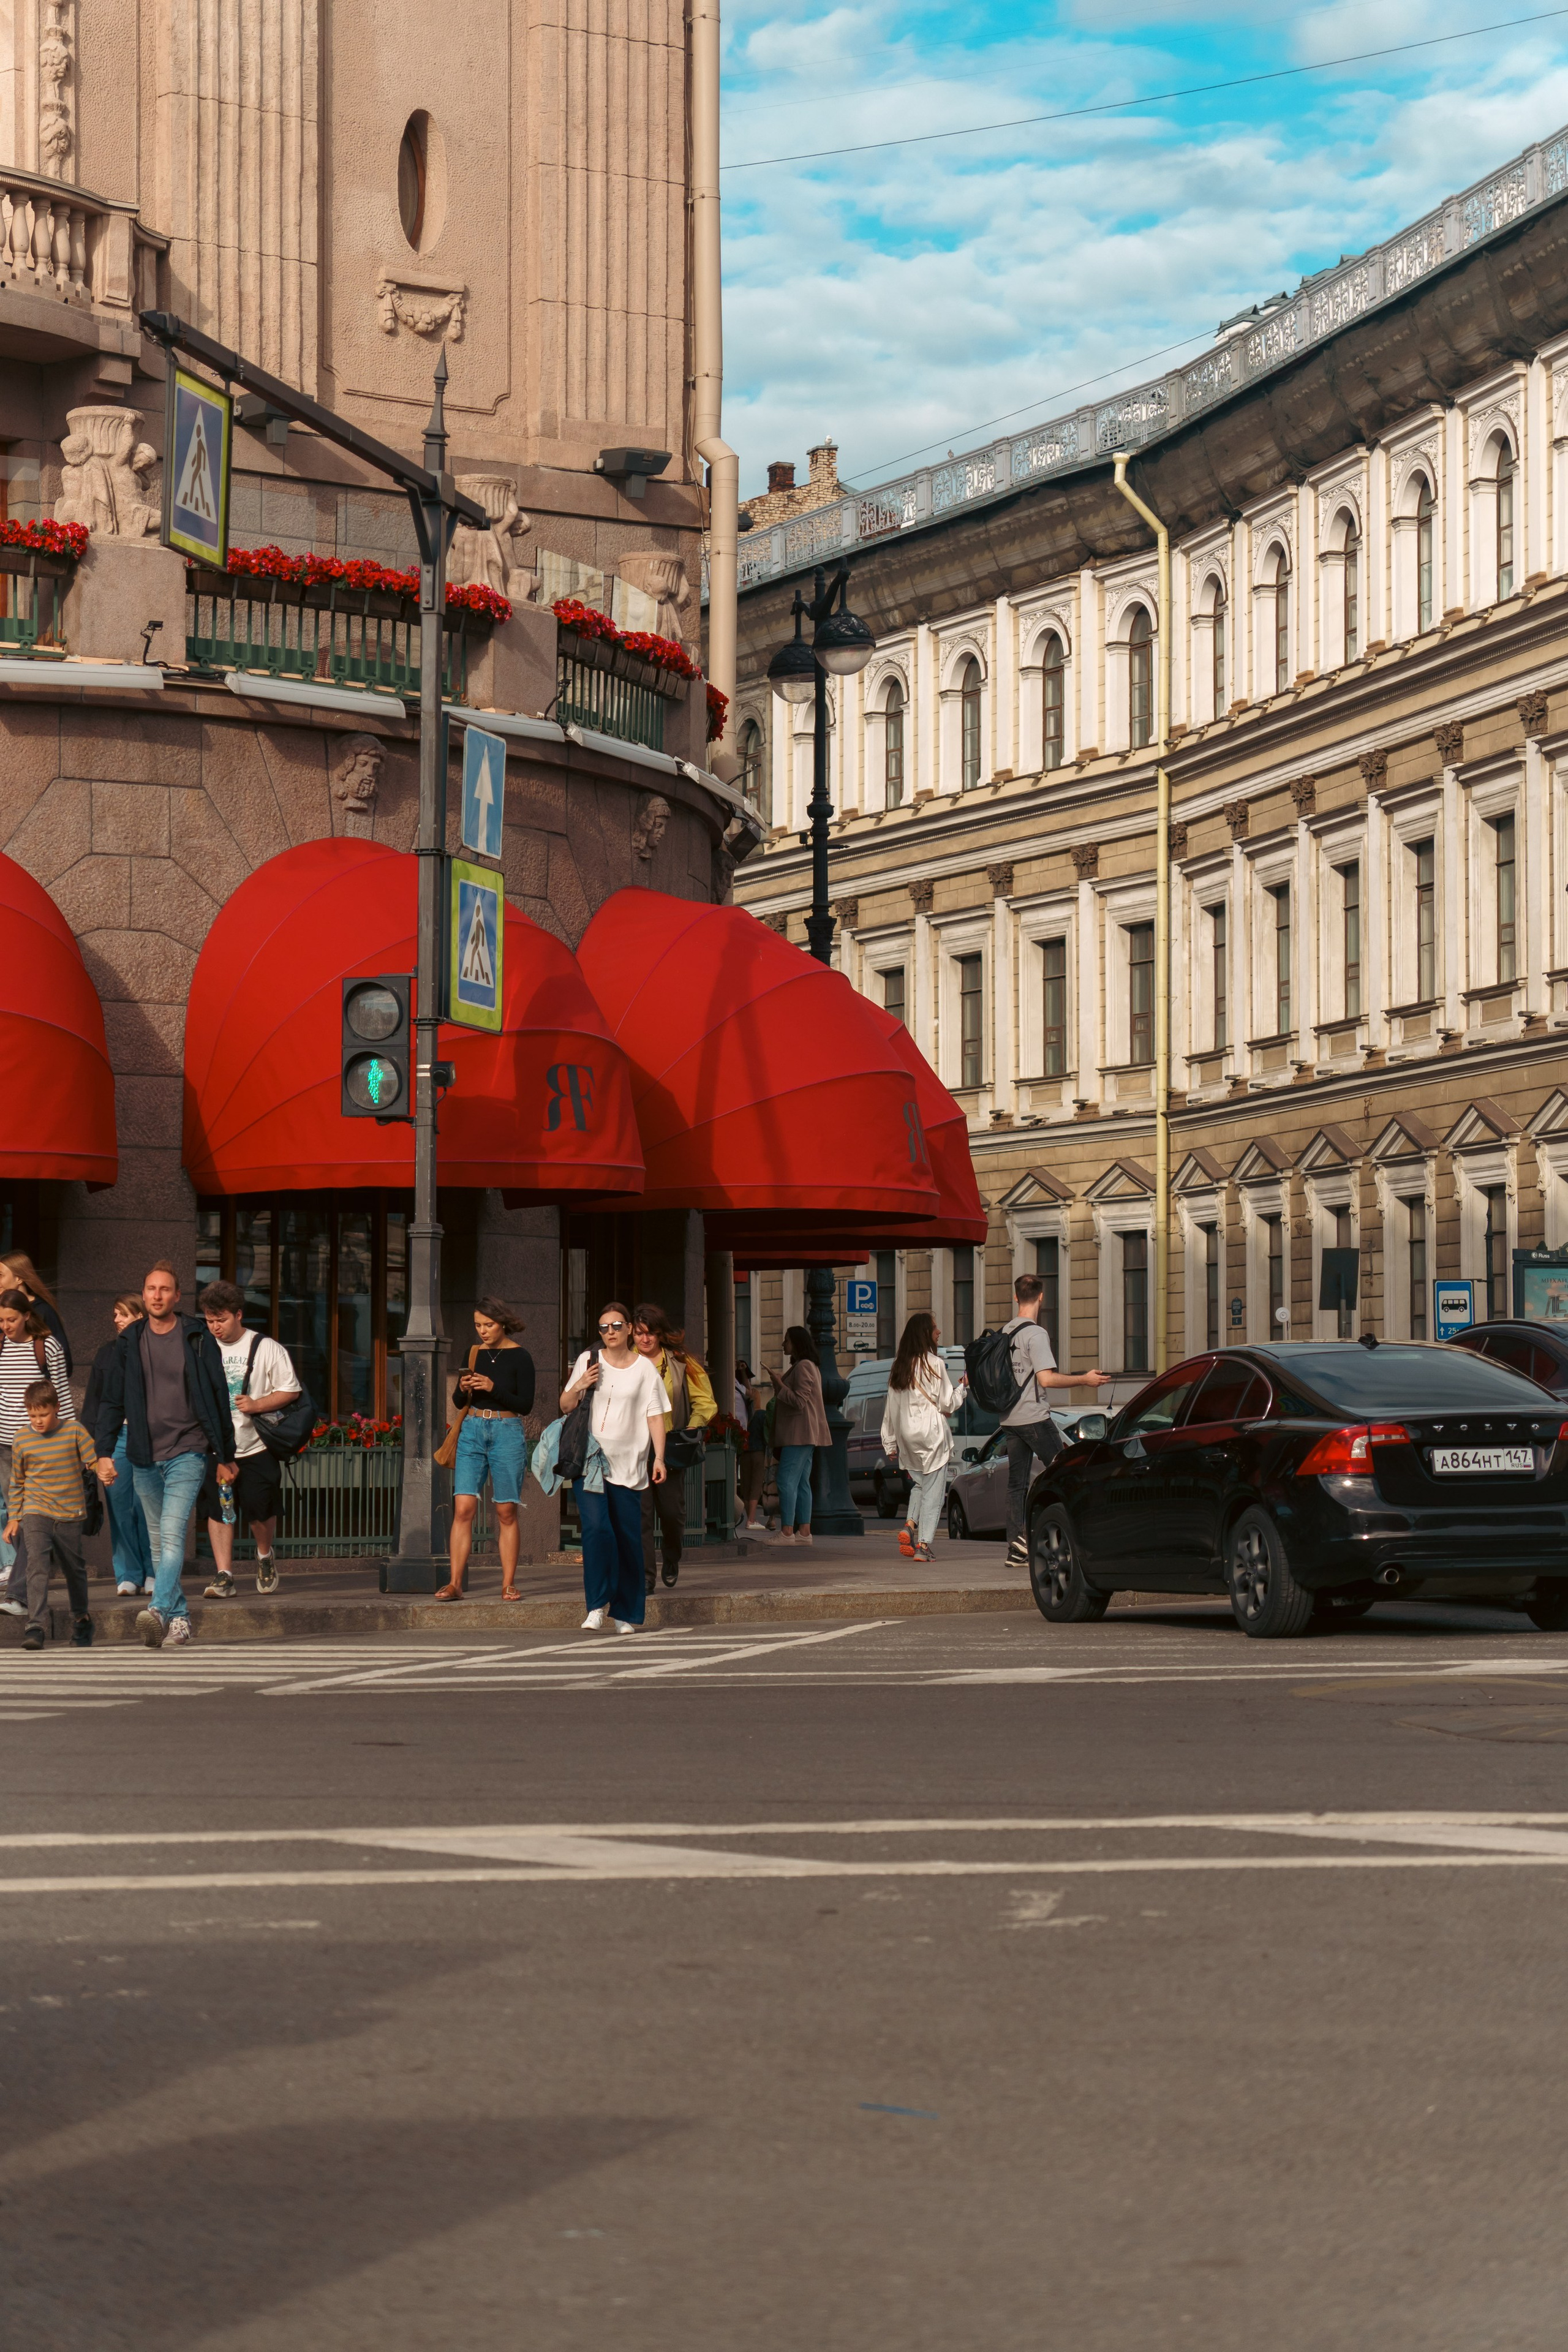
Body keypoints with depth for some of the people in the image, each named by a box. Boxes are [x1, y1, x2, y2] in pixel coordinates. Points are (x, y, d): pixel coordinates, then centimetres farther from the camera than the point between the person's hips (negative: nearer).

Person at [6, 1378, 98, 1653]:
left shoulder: (74, 1431, -2)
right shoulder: (22, 1439, 2)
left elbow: (93, 1459, -4)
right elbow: (17, 1482, 11)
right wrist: (13, 1518, 11)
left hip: (70, 1513, 0)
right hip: (36, 1513, 0)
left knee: (74, 1568, 14)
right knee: (37, 1564, -18)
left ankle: (81, 1617, 36)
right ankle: (36, 1626, -24)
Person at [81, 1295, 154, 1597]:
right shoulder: (107, 1352, 14)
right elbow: (93, 1399, 17)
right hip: (114, 1436, 3)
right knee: (119, 1506, 0)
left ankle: (153, 1573, 6)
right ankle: (128, 1575, 7)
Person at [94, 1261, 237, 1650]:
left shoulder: (197, 1338, -1)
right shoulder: (129, 1342, 8)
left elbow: (219, 1397, 4)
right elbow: (112, 1400, 11)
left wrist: (226, 1456, 5)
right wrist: (105, 1452, 1)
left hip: (187, 1453, -4)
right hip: (144, 1457, 4)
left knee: (172, 1535, -18)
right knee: (158, 1542, 9)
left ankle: (159, 1612, -31)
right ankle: (179, 1617, 17)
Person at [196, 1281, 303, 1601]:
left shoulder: (266, 1348, -3)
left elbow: (290, 1391, -1)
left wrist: (257, 1404, -15)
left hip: (256, 1446, -2)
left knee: (261, 1511, 1)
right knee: (217, 1511, -3)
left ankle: (265, 1557, 30)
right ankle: (224, 1576, 0)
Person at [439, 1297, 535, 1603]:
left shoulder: (519, 1357, -3)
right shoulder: (474, 1354, 10)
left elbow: (526, 1405, -7)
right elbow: (459, 1403, 16)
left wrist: (493, 1388, -17)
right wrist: (464, 1389, -7)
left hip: (507, 1433, -3)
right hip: (472, 1431, 3)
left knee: (506, 1512, 0)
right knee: (463, 1508, -7)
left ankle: (508, 1584, 7)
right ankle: (455, 1583, -9)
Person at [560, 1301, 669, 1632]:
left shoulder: (644, 1369, 7)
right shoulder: (588, 1361, 8)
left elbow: (655, 1416, 6)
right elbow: (565, 1406, 13)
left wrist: (659, 1458, -5)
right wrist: (579, 1387, -7)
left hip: (627, 1464, 0)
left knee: (628, 1537, 0)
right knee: (597, 1528, -16)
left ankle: (625, 1613, 10)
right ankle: (597, 1606, -10)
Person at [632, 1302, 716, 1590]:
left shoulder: (681, 1363, 4)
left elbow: (705, 1401, 6)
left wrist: (694, 1426, -11)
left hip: (670, 1446, 0)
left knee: (671, 1510, 1)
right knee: (640, 1512, -8)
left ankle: (672, 1558, 32)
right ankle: (644, 1576, -4)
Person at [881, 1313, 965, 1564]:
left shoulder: (899, 1366, 9)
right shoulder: (934, 1364, -8)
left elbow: (891, 1408, 11)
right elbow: (947, 1404, -6)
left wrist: (890, 1443, 16)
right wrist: (962, 1387, 12)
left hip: (906, 1436, 6)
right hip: (931, 1434, -6)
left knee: (918, 1483, 21)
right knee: (933, 1491, 0)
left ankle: (910, 1525, -2)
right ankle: (924, 1544, -5)